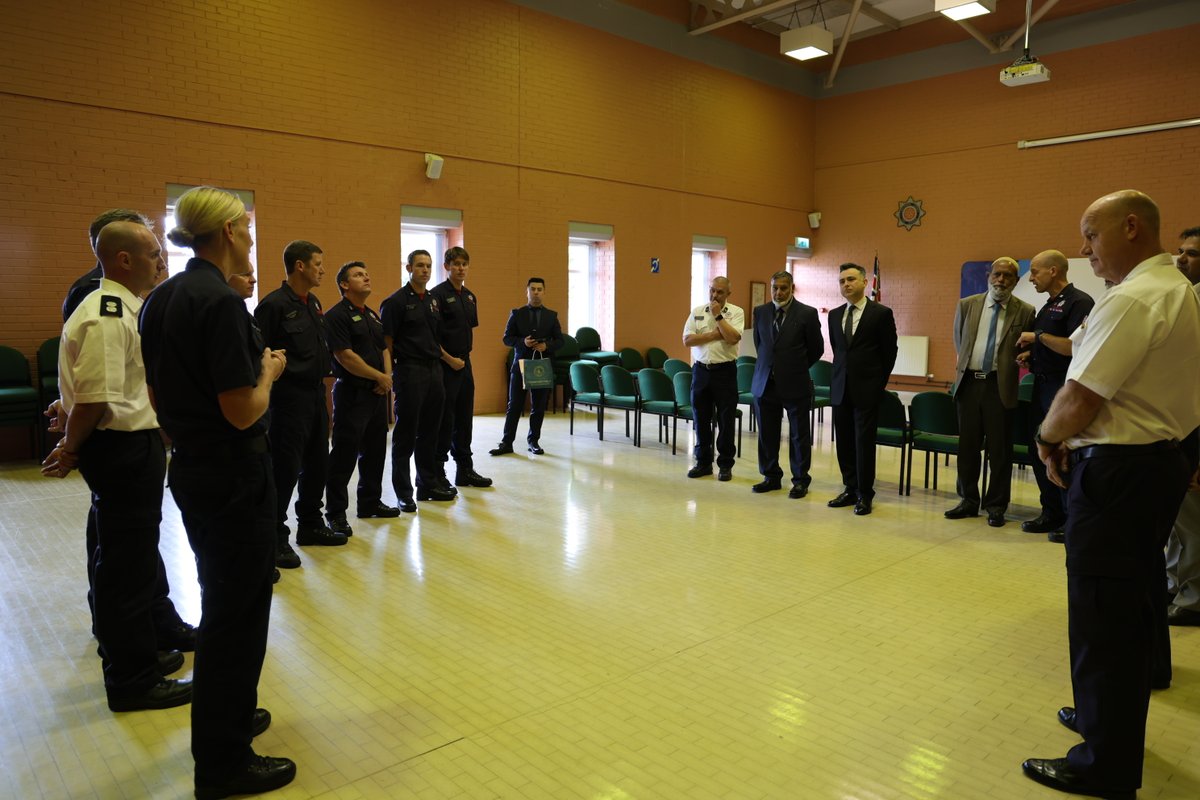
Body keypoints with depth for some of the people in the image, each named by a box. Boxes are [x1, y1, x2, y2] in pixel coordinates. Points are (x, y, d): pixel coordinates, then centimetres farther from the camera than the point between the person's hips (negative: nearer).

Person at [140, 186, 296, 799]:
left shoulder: (161, 299, 7)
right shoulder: (220, 302, -21)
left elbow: (157, 393, 14)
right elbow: (243, 411, -23)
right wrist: (269, 370, -5)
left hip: (189, 469, 9)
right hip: (234, 477, -9)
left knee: (221, 603, 23)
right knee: (238, 613, 4)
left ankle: (227, 716, 41)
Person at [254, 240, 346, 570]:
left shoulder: (313, 303, 13)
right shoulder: (274, 305, -13)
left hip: (315, 395, 8)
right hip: (290, 397, -8)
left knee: (317, 464, 15)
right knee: (285, 469, -3)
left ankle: (310, 525, 30)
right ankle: (276, 539, 9)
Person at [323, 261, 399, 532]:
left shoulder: (372, 315, 16)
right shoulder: (336, 316, -10)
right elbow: (345, 357, -18)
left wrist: (387, 376, -1)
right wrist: (380, 377, -12)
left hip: (377, 393, 8)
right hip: (351, 394, -8)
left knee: (375, 451, 15)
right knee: (344, 456, -4)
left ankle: (371, 502, 27)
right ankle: (336, 513, 5)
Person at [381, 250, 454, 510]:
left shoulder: (433, 301, 15)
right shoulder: (396, 301, -6)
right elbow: (387, 341, -8)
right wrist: (391, 375, -10)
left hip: (433, 370, 7)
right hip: (409, 371, -7)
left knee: (429, 432, 12)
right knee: (406, 434, -1)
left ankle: (428, 483, 23)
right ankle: (403, 492, 6)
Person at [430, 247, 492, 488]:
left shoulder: (469, 296, 13)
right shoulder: (438, 294, -10)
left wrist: (465, 356, 12)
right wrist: (449, 359, -13)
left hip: (464, 363, 7)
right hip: (446, 365, -7)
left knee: (464, 418, 11)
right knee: (444, 420, -2)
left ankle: (465, 470, 20)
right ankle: (437, 471, 8)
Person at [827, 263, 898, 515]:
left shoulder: (881, 313, -4)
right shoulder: (834, 315, 10)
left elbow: (890, 351, 1)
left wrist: (879, 383, 3)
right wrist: (840, 377, 13)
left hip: (867, 390, -5)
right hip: (840, 389, 5)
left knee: (864, 443, -2)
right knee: (844, 443, 9)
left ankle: (864, 495, 9)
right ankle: (851, 489, 20)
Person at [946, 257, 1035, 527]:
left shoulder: (1025, 312, 0)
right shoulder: (967, 305, 7)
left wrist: (1007, 367, 0)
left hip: (1000, 386, -2)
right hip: (969, 382, 3)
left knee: (999, 449, 2)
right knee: (967, 446, 8)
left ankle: (996, 506, 14)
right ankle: (968, 501, 20)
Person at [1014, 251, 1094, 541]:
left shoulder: (1079, 302, -10)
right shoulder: (1048, 306, 17)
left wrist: (1038, 336, -16)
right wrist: (1031, 355, 8)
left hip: (1064, 387, -9)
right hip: (1042, 384, 9)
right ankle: (1051, 514, 21)